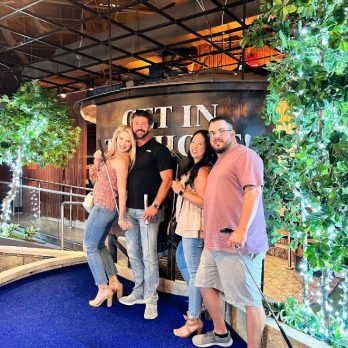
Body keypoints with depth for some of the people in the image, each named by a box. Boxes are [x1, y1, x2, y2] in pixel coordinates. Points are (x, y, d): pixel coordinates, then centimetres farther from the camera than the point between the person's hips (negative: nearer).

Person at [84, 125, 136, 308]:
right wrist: (98, 163, -1)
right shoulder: (114, 156, 10)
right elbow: (101, 178, 17)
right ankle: (114, 281, 25)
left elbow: (122, 191, -20)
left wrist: (121, 217, -20)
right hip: (107, 208, 9)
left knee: (91, 247, 4)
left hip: (103, 208, -9)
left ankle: (103, 288, 8)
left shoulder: (120, 160, -17)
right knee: (99, 245, 21)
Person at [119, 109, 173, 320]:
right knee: (133, 254, 13)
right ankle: (138, 292, 27)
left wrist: (155, 206, -18)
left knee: (149, 255, -3)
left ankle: (151, 299, 9)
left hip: (148, 210, -6)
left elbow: (167, 180, -10)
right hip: (129, 209, 6)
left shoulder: (159, 150, -3)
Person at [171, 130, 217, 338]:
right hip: (190, 226, 10)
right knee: (194, 271, 14)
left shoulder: (203, 170, -14)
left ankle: (193, 321, 5)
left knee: (194, 272, -4)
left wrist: (182, 190, -17)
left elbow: (204, 202, -21)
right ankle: (195, 314, 25)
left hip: (195, 227, -10)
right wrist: (181, 189, 14)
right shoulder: (194, 167, 19)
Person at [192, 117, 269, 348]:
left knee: (250, 299, 0)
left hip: (237, 243, -11)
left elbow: (253, 192, -22)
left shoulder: (244, 155, -9)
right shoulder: (220, 161, 21)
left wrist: (242, 230, -29)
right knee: (205, 284, 20)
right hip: (214, 242, 11)